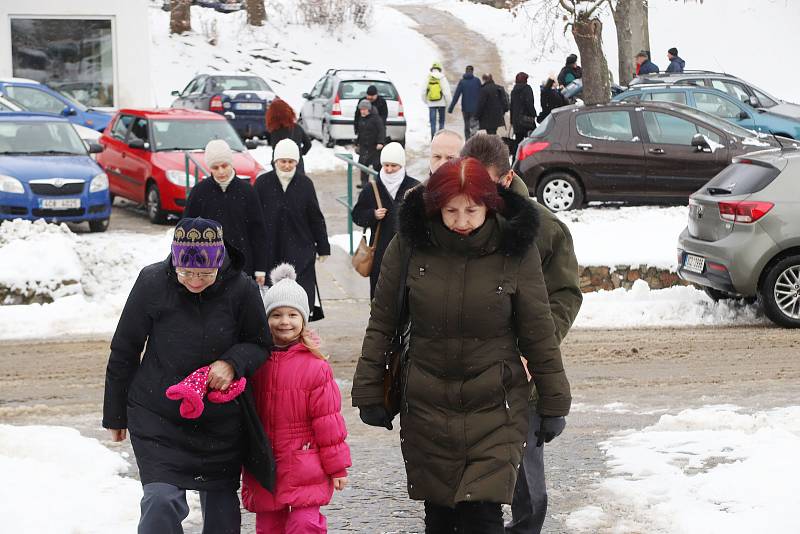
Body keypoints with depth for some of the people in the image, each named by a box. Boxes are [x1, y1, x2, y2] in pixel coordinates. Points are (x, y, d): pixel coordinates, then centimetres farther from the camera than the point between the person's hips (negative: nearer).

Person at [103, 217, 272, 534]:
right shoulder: (152, 282, -13)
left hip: (221, 421, 2)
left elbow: (260, 346, 2)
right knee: (162, 501, -16)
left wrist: (232, 363, -21)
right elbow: (124, 351, -2)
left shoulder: (242, 289, -12)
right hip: (157, 417, -2)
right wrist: (114, 414, 4)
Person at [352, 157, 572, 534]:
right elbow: (381, 323, 3)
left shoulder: (515, 249, -8)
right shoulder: (408, 245, -6)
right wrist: (368, 393, 5)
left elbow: (539, 333, 0)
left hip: (494, 407, -2)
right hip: (425, 404, 2)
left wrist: (553, 403, 4)